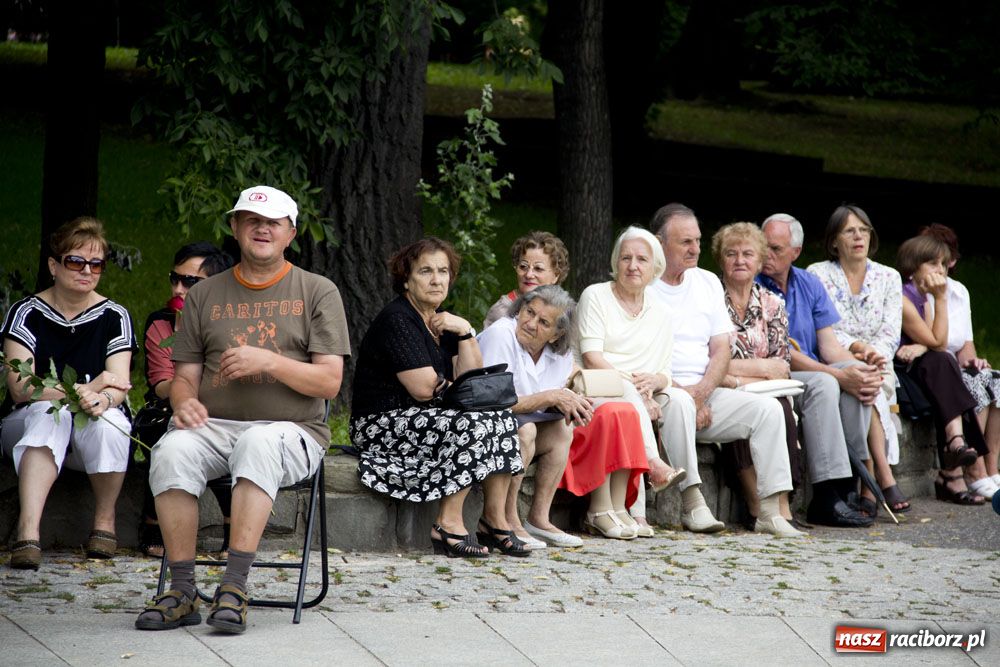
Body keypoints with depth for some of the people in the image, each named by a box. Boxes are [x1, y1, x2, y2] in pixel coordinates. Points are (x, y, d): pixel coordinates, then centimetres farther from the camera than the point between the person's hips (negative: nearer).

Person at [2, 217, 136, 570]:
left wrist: (101, 399, -34)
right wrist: (87, 389, -25)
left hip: (90, 439, 1)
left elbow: (119, 383, -8)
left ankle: (104, 520, -14)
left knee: (107, 421, -33)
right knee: (51, 413, -36)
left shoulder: (114, 317, 4)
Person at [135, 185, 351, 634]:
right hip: (215, 425, 3)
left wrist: (267, 362, -13)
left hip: (292, 429, -2)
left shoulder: (317, 292, 9)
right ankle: (182, 592, -27)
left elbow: (329, 382, 1)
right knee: (173, 450, -32)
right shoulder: (205, 295, 17)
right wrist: (184, 400, -10)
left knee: (259, 443, -39)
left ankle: (234, 587, -40)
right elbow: (185, 375, 15)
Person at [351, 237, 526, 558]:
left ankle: (495, 519, -7)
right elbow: (424, 387, -20)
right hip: (382, 424, -9)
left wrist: (466, 332, -5)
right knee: (472, 426, -26)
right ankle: (448, 524, -21)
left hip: (423, 418, 9)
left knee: (501, 418, -7)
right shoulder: (396, 320, -14)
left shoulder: (443, 321, 13)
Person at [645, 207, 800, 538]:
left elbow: (721, 352, 10)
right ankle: (692, 504, -34)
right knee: (679, 402, -38)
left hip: (706, 392, 5)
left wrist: (700, 393, -9)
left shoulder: (708, 283, 16)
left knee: (768, 408, -15)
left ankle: (771, 511, -19)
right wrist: (681, 391, -17)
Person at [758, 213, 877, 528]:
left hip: (815, 371, 6)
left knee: (859, 375, -22)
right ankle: (826, 498, -36)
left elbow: (829, 345, 6)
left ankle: (847, 487, -23)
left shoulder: (810, 285, 12)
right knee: (822, 384, -33)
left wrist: (861, 372, -16)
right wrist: (838, 375, -23)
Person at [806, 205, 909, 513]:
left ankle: (868, 489, -39)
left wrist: (873, 354, -17)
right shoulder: (818, 275, 5)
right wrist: (857, 347, -21)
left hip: (877, 366, 2)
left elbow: (891, 334, 4)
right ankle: (885, 478, -41)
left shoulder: (888, 277, 13)